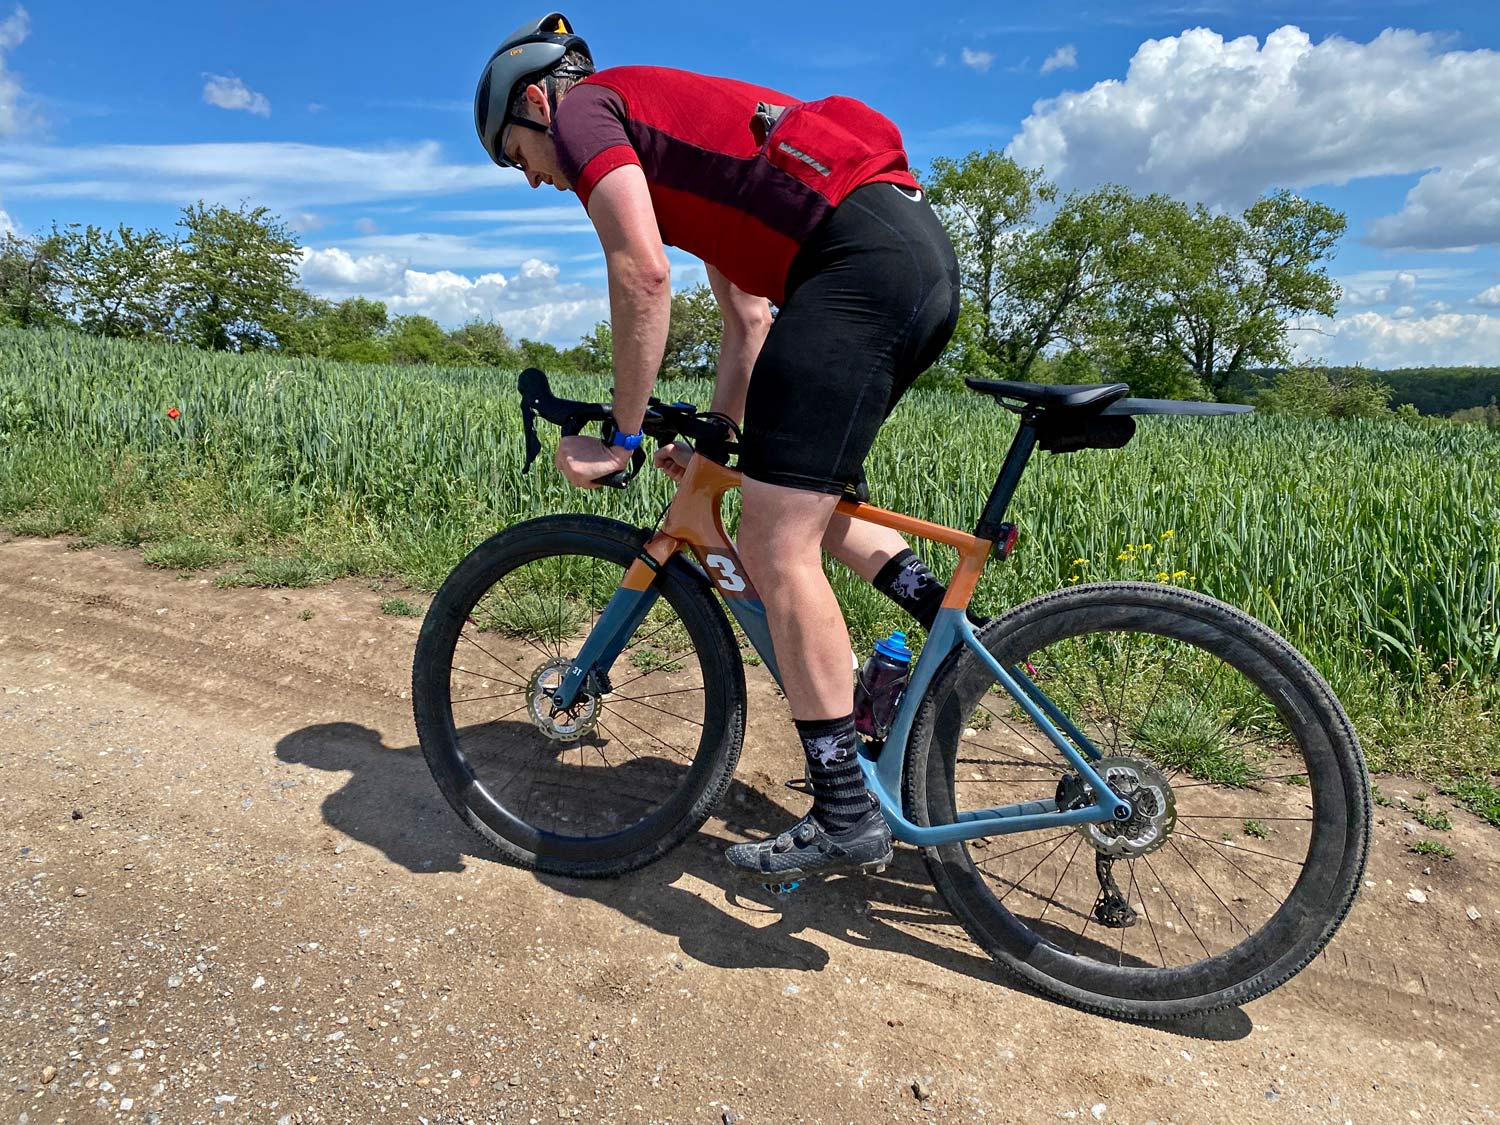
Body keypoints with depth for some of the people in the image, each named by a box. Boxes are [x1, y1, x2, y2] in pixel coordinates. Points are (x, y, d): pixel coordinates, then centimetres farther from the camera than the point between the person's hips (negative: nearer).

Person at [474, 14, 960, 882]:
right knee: (805, 502, 24)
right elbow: (751, 316, 29)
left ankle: (848, 817, -4)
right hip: (928, 253, 10)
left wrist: (623, 436, -4)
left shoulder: (583, 109, 7)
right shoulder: (667, 136, 33)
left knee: (775, 547, -10)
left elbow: (644, 274, -11)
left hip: (859, 257, -10)